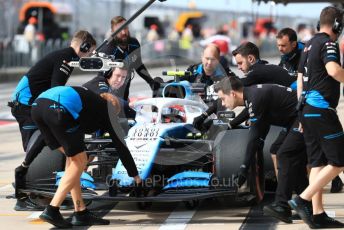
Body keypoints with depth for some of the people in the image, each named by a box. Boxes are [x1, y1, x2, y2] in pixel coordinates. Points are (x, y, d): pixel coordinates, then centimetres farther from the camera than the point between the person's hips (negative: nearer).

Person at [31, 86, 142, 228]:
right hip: (58, 110, -7)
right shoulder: (107, 108, 23)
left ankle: (80, 212, 18)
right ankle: (52, 210, 0)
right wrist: (135, 175, 34)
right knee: (79, 161, 8)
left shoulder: (91, 100, 39)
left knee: (73, 158, 19)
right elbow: (120, 144, 24)